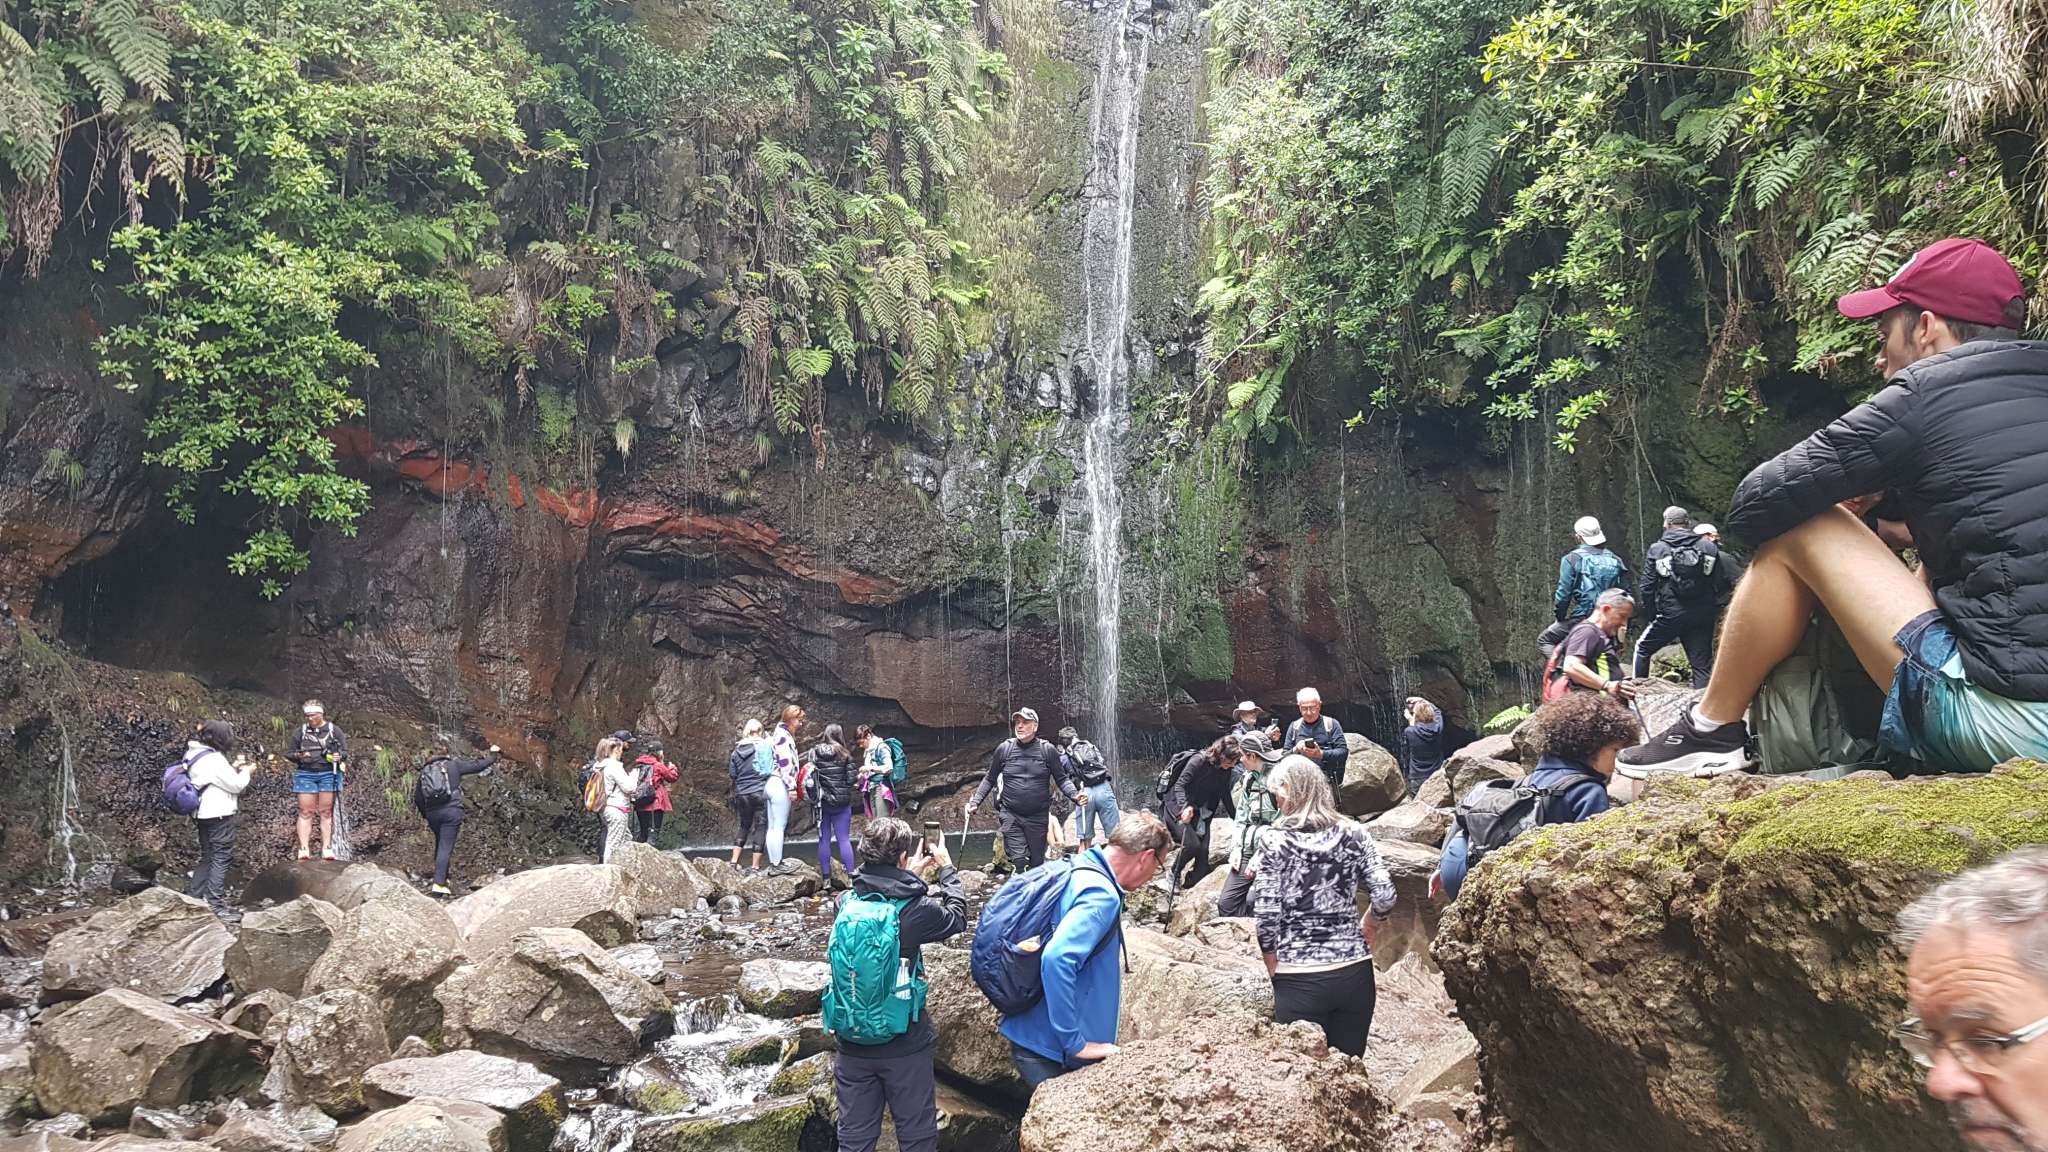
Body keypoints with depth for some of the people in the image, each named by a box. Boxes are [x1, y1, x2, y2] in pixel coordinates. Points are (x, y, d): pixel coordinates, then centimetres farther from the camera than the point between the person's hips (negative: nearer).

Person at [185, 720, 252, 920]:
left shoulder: (193, 754, 9)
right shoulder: (214, 759, -20)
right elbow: (236, 785, -15)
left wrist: (233, 767, 9)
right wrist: (246, 770, 2)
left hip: (203, 814, 9)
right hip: (219, 814, -9)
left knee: (207, 857, 18)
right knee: (221, 858, -4)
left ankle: (193, 898, 21)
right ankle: (216, 905, -4)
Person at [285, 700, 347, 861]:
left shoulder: (334, 731, 4)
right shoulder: (301, 731, 6)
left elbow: (345, 751, 5)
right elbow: (288, 752, 9)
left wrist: (339, 756, -17)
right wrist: (299, 755, -13)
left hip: (328, 775, -1)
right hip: (305, 774, 1)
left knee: (326, 812, 1)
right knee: (305, 812, -2)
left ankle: (327, 848, 3)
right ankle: (304, 849, -2)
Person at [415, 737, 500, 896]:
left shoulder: (424, 771, 8)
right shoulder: (453, 765, -2)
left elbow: (418, 798, 11)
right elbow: (476, 766, 5)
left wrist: (425, 816, 23)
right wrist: (492, 756, 23)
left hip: (432, 813, 4)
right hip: (451, 811, -4)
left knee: (440, 845, 23)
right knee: (446, 848, -5)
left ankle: (441, 877, 29)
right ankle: (439, 883, -12)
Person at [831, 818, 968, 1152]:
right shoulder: (915, 908, -18)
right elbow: (956, 917, 4)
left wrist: (911, 874, 24)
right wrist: (946, 868, 15)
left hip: (853, 1042, 4)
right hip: (904, 1044, -4)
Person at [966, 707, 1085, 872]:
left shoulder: (1048, 750, -1)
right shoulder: (1004, 749, 1)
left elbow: (1061, 779, 2)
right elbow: (990, 779, 8)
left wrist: (1075, 796, -16)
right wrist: (975, 803, -2)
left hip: (1038, 816, 1)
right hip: (1011, 815, -1)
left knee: (1037, 862, 10)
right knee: (1018, 860, -11)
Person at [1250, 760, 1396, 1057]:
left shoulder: (1274, 842, -8)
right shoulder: (1354, 834, 1)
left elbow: (1265, 914, -10)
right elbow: (1385, 895, -3)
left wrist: (1274, 970, 3)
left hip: (1299, 979, -3)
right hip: (1355, 973, 3)